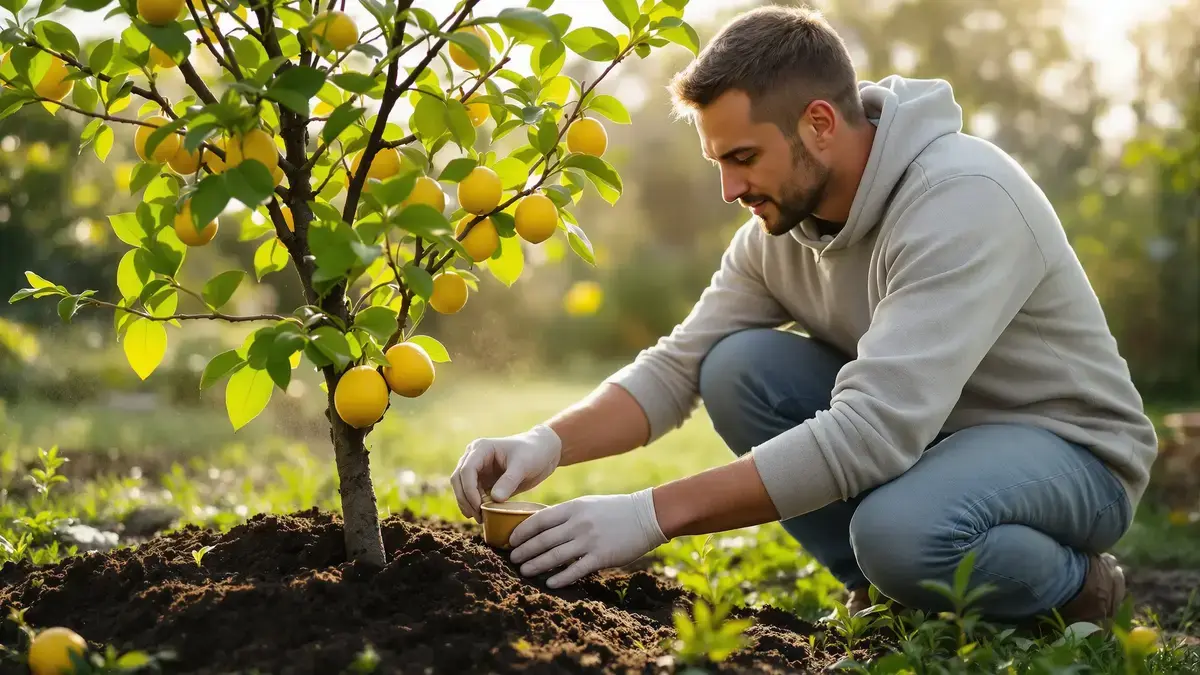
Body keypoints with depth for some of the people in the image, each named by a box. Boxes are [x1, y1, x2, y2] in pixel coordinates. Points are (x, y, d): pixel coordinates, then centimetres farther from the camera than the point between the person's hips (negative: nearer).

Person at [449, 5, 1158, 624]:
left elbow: (873, 431, -38)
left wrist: (654, 513, -40)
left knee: (898, 529, -38)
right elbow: (675, 369, -3)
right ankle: (883, 591, 0)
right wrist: (548, 443, -23)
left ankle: (1075, 589, -5)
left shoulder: (964, 198, -30)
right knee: (739, 367, -15)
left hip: (1070, 448, -7)